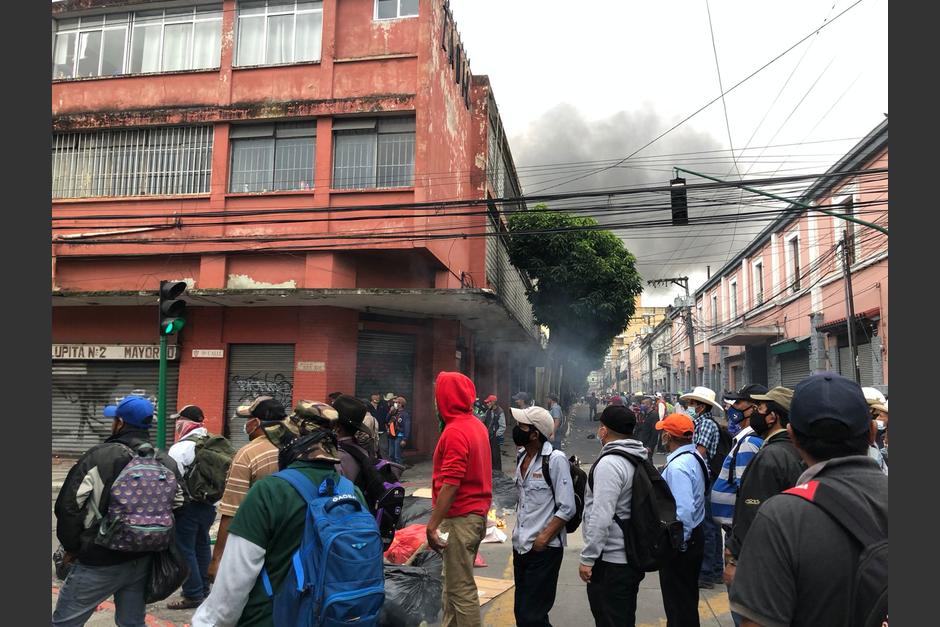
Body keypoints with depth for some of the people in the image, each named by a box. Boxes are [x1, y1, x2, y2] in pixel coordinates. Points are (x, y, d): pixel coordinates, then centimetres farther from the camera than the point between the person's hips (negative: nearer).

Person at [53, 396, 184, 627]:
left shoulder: (100, 455, -14)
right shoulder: (166, 462, 1)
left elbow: (68, 505, -13)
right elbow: (177, 504, 8)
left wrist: (72, 547, 0)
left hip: (99, 562, -5)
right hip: (142, 560, 5)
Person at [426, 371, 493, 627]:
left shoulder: (455, 431, -19)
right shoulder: (477, 425, 9)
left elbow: (450, 485, -23)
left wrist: (432, 525, -19)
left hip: (459, 518, -9)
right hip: (477, 513, 9)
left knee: (462, 589, 1)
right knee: (454, 583, 19)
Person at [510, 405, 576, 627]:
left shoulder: (555, 459, -16)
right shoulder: (522, 458, 7)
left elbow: (567, 508, -17)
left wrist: (543, 538, -18)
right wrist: (518, 534, 11)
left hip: (544, 550, -7)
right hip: (521, 547, 8)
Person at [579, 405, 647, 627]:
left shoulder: (609, 463, -21)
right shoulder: (639, 459, 8)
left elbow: (601, 517, -25)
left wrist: (587, 558, -18)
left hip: (610, 561, -9)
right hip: (633, 557, 9)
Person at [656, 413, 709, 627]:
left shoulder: (677, 466, -26)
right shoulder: (694, 457, 5)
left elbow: (683, 510, -32)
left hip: (679, 544, -9)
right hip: (694, 535, 10)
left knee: (678, 604, 4)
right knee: (687, 599, 23)